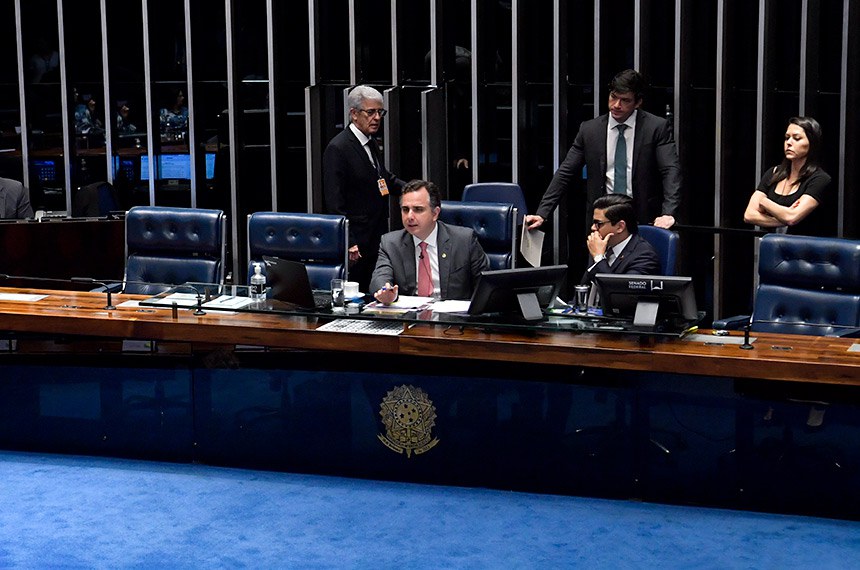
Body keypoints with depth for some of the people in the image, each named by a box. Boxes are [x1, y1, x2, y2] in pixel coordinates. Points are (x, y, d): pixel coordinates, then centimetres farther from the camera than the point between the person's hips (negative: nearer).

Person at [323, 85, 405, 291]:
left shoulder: (371, 143, 15)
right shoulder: (337, 149, -13)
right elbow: (334, 202, -17)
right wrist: (349, 245, -21)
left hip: (377, 241, 9)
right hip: (357, 245, -9)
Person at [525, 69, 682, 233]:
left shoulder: (657, 127, -1)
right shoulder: (589, 130, 6)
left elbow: (671, 170, -8)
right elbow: (565, 173, 7)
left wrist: (668, 214, -23)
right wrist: (542, 214, -2)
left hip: (643, 218, -2)